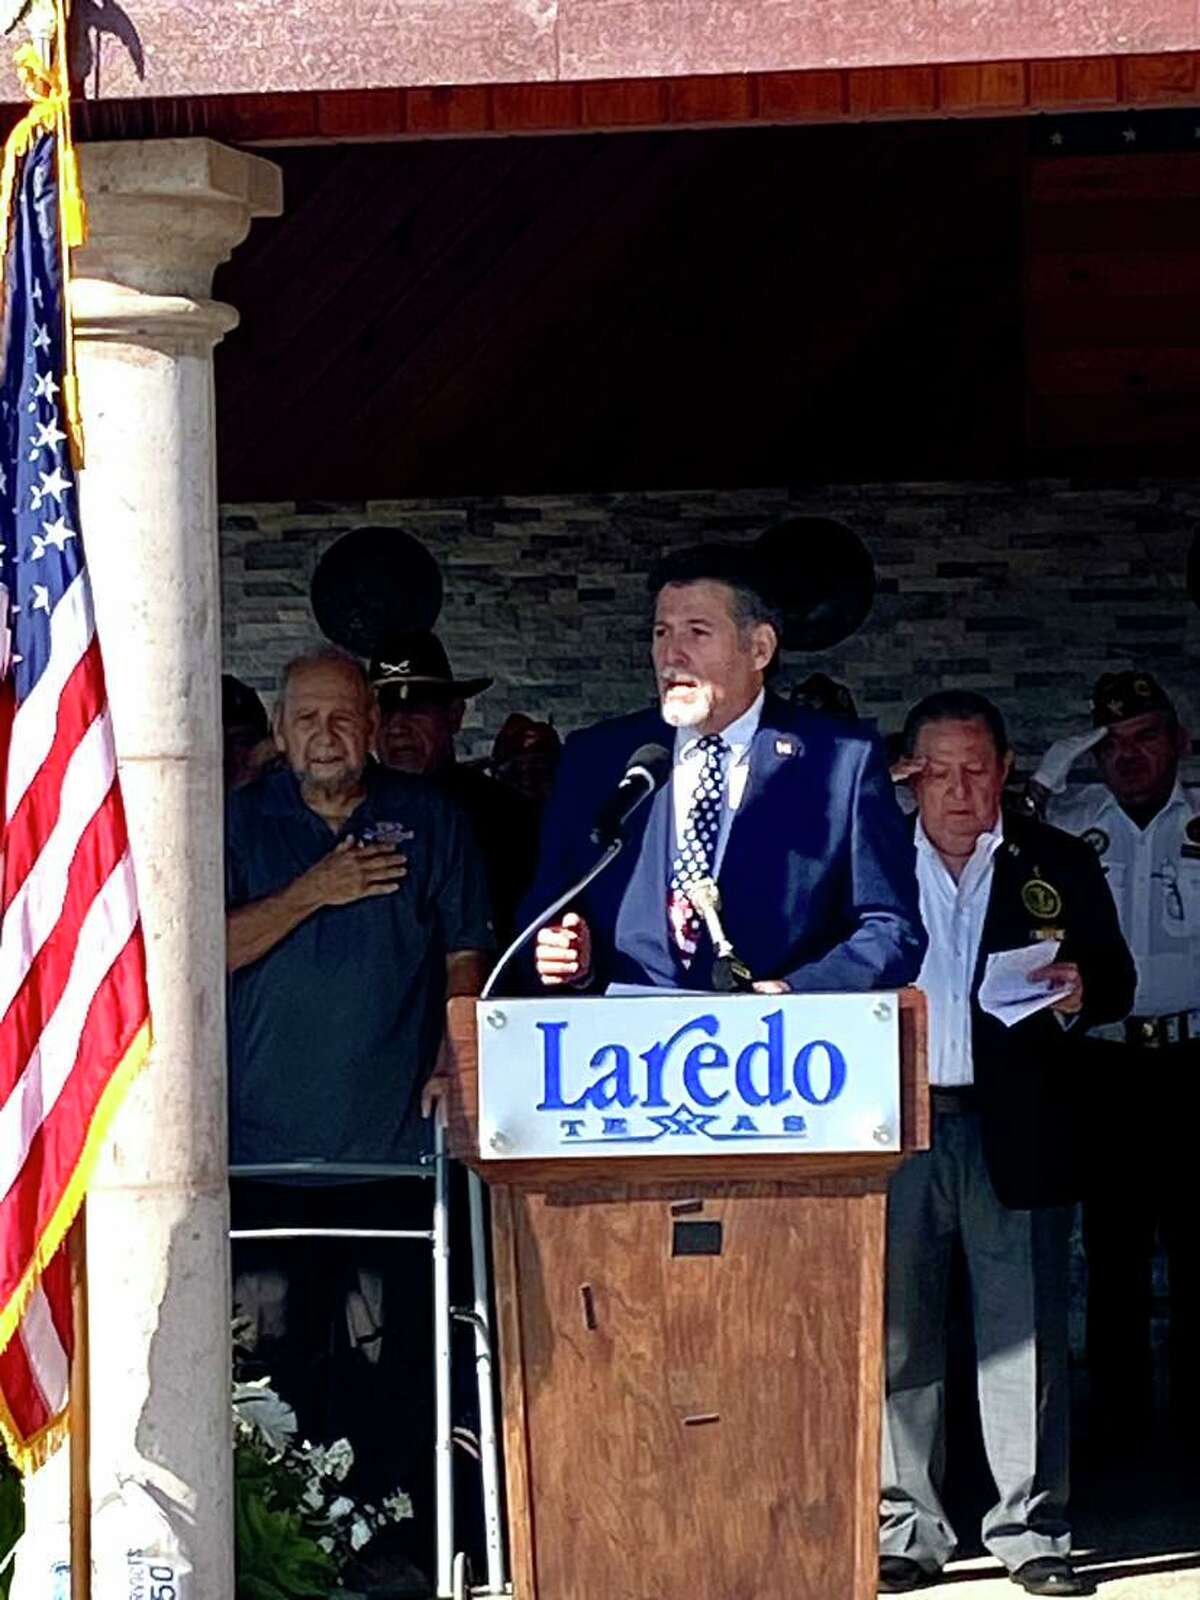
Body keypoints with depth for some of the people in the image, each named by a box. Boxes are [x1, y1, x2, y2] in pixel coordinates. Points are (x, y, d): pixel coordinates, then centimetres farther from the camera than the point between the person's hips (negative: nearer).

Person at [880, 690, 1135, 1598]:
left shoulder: (1059, 866, 8)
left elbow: (1116, 984, 5)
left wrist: (1077, 995, -17)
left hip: (1014, 1134, -1)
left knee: (1025, 1336, -1)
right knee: (898, 1336, 5)